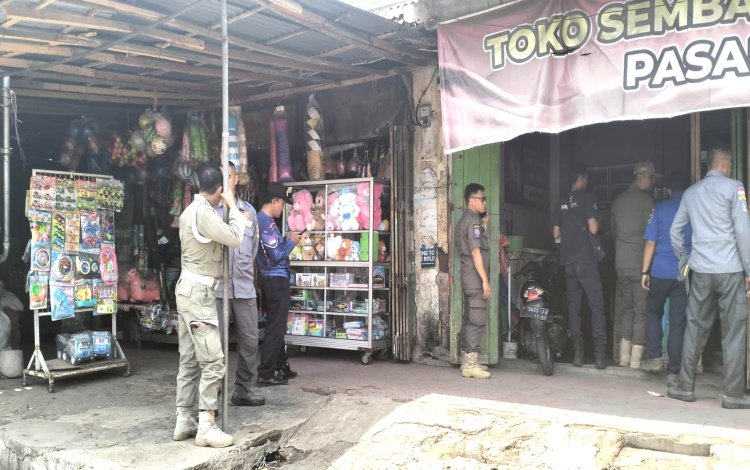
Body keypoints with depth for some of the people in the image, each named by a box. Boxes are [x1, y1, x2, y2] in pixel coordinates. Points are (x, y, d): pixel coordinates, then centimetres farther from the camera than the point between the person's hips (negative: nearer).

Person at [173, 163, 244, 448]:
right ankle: (205, 428, -7)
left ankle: (184, 422, 16)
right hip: (198, 292, -11)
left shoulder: (190, 211, 15)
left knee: (189, 360, 11)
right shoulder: (203, 213, -18)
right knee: (213, 360, -10)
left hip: (189, 289, 11)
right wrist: (232, 205, -5)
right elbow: (235, 238, -17)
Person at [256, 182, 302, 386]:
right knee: (275, 328, -5)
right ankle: (265, 373, -1)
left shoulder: (260, 219, 12)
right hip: (276, 280, -10)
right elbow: (277, 255, -20)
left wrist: (286, 240, 9)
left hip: (269, 279, 10)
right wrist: (291, 242, -6)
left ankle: (280, 366, 29)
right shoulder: (267, 222, -18)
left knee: (276, 326, 18)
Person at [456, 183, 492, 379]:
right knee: (478, 320, -10)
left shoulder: (464, 220, 18)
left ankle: (467, 361, 19)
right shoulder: (473, 221, -12)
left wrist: (484, 225, 16)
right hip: (475, 277, -10)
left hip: (469, 277, 10)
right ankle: (470, 364, -9)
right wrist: (485, 280, -21)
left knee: (469, 319, 13)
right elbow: (476, 252, -19)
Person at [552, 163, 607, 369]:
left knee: (573, 305, 8)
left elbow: (556, 235, 14)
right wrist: (597, 222, 8)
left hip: (568, 260, 6)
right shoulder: (586, 198, -4)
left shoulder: (561, 203, 13)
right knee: (596, 304, -3)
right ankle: (600, 352, -9)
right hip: (585, 258, -6)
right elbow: (593, 228, -12)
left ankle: (577, 352, 6)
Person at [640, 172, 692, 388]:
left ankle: (655, 357, 13)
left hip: (661, 272, -1)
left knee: (653, 313, 19)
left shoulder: (660, 209, 0)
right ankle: (674, 372, 5)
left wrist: (645, 271, 1)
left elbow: (650, 242, -4)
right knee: (678, 321, 3)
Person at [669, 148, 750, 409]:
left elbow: (675, 230, 15)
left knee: (695, 329, 10)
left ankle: (686, 388, 14)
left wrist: (684, 260, 23)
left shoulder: (691, 192, 12)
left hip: (700, 270, 5)